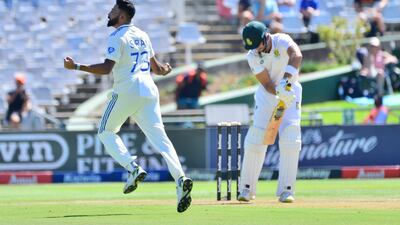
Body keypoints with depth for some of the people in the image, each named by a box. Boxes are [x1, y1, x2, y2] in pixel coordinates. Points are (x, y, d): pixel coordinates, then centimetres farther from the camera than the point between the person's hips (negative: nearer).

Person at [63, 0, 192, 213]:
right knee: (159, 136, -2)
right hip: (149, 91, 6)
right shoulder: (142, 35, 18)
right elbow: (156, 67, 23)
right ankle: (180, 179, -22)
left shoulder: (117, 37, -5)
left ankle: (133, 168, -7)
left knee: (106, 132, 12)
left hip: (126, 91, -6)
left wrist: (76, 67, -15)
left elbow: (106, 68, -16)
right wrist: (166, 69, 42)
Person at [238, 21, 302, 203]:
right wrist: (280, 94, -40)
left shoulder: (281, 41, -21)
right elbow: (267, 84, -20)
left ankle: (286, 190, -10)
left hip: (290, 91, -2)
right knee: (255, 138, -6)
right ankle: (247, 189, 5)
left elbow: (297, 55, -43)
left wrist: (286, 79, -57)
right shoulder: (253, 56, -14)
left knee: (290, 139, -13)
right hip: (267, 94, 2)